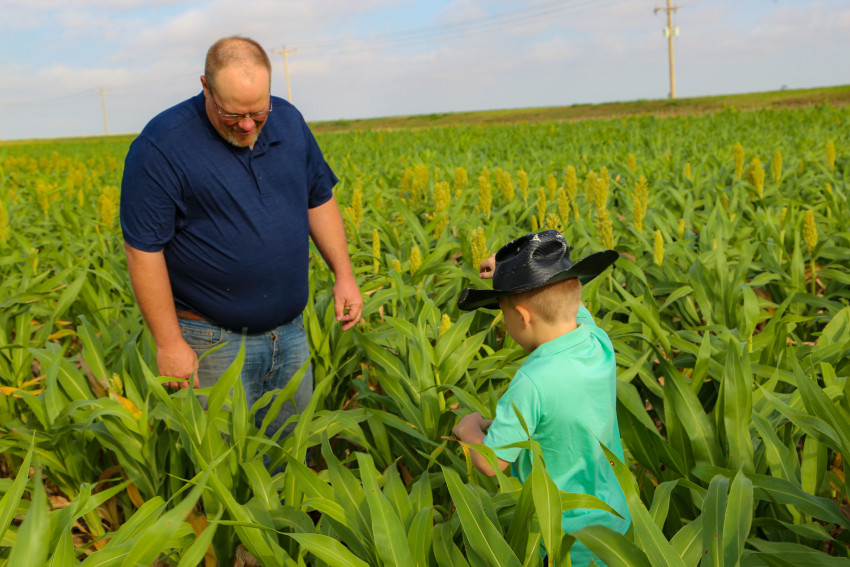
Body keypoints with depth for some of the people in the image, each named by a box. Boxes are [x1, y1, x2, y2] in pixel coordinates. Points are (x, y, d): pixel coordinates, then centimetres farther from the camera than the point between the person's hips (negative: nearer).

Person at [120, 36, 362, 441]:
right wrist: (169, 344, -14)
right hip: (213, 342, -5)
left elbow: (319, 200, 13)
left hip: (290, 332, 5)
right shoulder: (160, 148, -17)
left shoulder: (288, 121, 1)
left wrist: (344, 275, 5)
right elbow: (144, 250, -15)